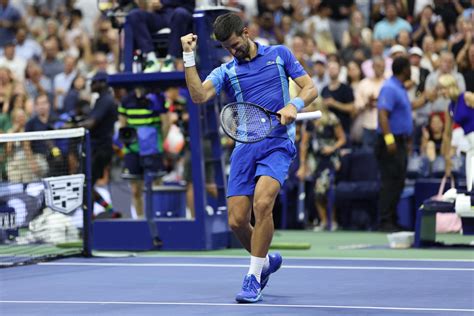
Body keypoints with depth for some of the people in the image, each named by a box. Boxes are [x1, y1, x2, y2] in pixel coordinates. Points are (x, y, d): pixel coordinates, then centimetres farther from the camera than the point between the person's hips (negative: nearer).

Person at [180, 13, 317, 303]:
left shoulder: (280, 54, 9)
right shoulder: (226, 72, 10)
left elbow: (310, 89, 7)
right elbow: (199, 96, -7)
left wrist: (294, 105, -14)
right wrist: (188, 57, -13)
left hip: (278, 144, -3)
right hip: (245, 147, 3)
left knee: (262, 203, -26)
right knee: (237, 221, -3)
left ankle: (254, 278, -16)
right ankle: (266, 260, 28)